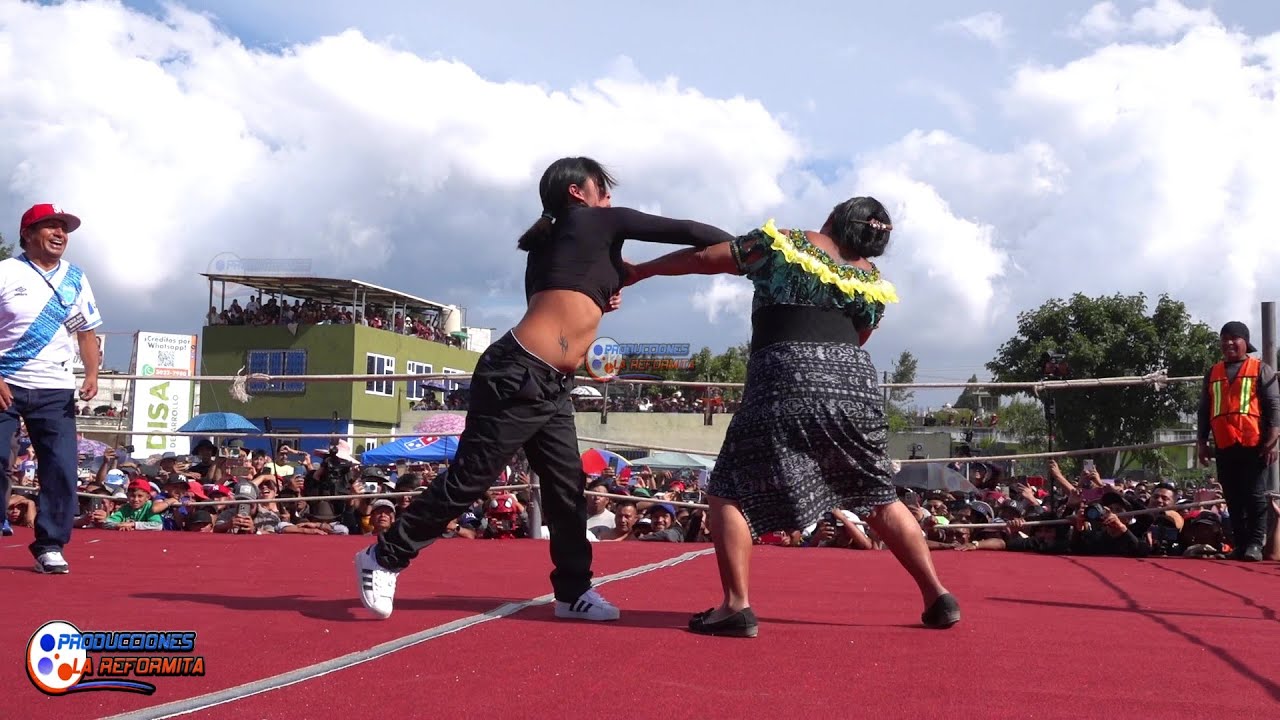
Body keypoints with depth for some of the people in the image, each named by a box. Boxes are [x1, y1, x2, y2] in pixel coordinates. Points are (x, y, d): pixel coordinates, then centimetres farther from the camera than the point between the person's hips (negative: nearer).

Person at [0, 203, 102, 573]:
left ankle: (50, 546, 4)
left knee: (62, 469, -5)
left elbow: (86, 333, 16)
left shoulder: (76, 280, 11)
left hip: (55, 390, 3)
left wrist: (92, 374, 0)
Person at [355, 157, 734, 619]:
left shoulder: (551, 243, 22)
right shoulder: (596, 222, 0)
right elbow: (685, 232, 3)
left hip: (551, 387, 10)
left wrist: (596, 305, 13)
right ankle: (384, 557, 8)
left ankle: (573, 592, 14)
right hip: (518, 375, -10)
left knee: (567, 489, 8)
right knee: (469, 478, -4)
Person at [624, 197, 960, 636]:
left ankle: (736, 606, -9)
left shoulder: (785, 243, 9)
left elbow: (702, 259, 11)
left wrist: (637, 271, 23)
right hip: (855, 380, 5)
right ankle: (938, 598, 19)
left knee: (730, 491, 3)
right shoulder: (874, 280, 19)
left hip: (788, 378, -4)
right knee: (880, 498, 18)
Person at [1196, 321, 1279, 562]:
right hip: (1224, 447, 4)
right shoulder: (1213, 373, 17)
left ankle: (1256, 543, -5)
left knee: (1254, 495, -6)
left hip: (1254, 444, -4)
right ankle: (1240, 544, 10)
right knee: (1233, 498, 6)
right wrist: (1202, 442, 11)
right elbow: (1204, 410, 18)